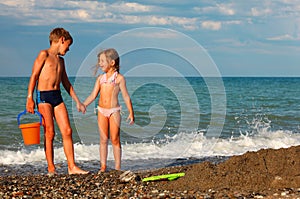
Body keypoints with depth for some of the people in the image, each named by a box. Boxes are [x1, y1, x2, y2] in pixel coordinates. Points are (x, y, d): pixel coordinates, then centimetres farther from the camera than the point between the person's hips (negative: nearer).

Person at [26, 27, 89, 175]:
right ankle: (51, 169, 1)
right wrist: (30, 98, -14)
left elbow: (66, 82, 26)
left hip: (57, 96, 7)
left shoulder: (60, 60, 20)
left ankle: (72, 167, 3)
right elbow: (34, 76, -7)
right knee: (49, 133, -6)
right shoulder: (44, 54, -1)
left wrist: (77, 102, 25)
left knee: (67, 131, -1)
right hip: (43, 96, -7)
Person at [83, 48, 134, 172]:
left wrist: (131, 112, -5)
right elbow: (93, 95, 10)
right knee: (103, 139, 4)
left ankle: (117, 167, 5)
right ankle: (103, 166, 7)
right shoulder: (100, 78, 10)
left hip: (114, 111, -4)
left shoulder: (119, 78, -2)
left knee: (115, 139, -1)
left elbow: (126, 96, -1)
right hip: (101, 111, 4)